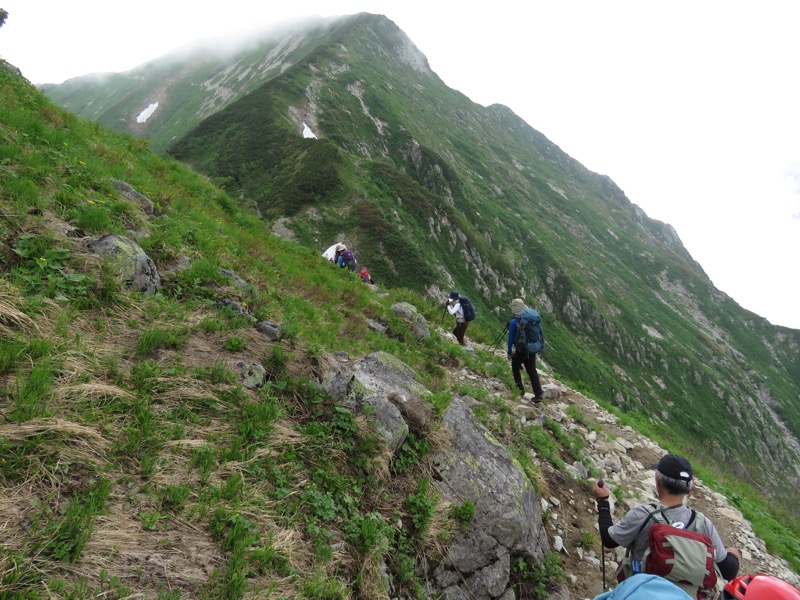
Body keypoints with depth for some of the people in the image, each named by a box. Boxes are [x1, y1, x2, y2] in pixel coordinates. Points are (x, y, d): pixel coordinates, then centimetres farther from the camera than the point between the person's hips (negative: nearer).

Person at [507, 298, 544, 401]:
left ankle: (520, 388, 14)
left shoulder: (514, 322, -13)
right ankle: (538, 394, 2)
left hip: (519, 350, -4)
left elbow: (511, 338, -10)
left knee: (515, 367, 20)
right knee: (532, 371, 8)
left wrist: (509, 352, -2)